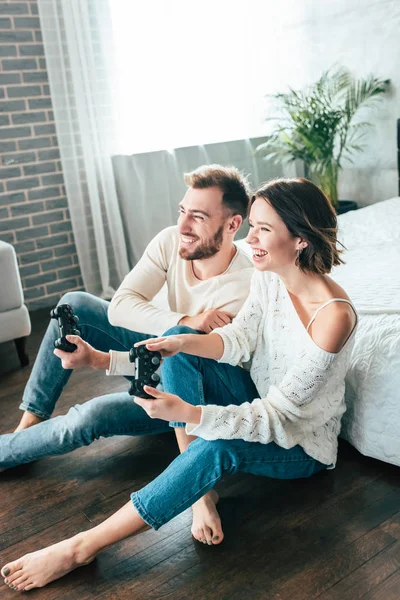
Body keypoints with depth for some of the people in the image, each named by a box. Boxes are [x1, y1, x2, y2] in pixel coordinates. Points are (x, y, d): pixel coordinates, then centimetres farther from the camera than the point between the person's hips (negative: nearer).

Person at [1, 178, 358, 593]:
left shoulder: (333, 316, -32)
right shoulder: (267, 275, -9)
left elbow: (278, 416, -30)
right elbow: (239, 339, -4)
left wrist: (187, 412, -40)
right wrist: (182, 341, -23)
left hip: (302, 444, -7)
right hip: (259, 401, 7)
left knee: (219, 448, -38)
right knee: (180, 346, -15)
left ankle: (81, 548, -27)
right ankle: (201, 489, -18)